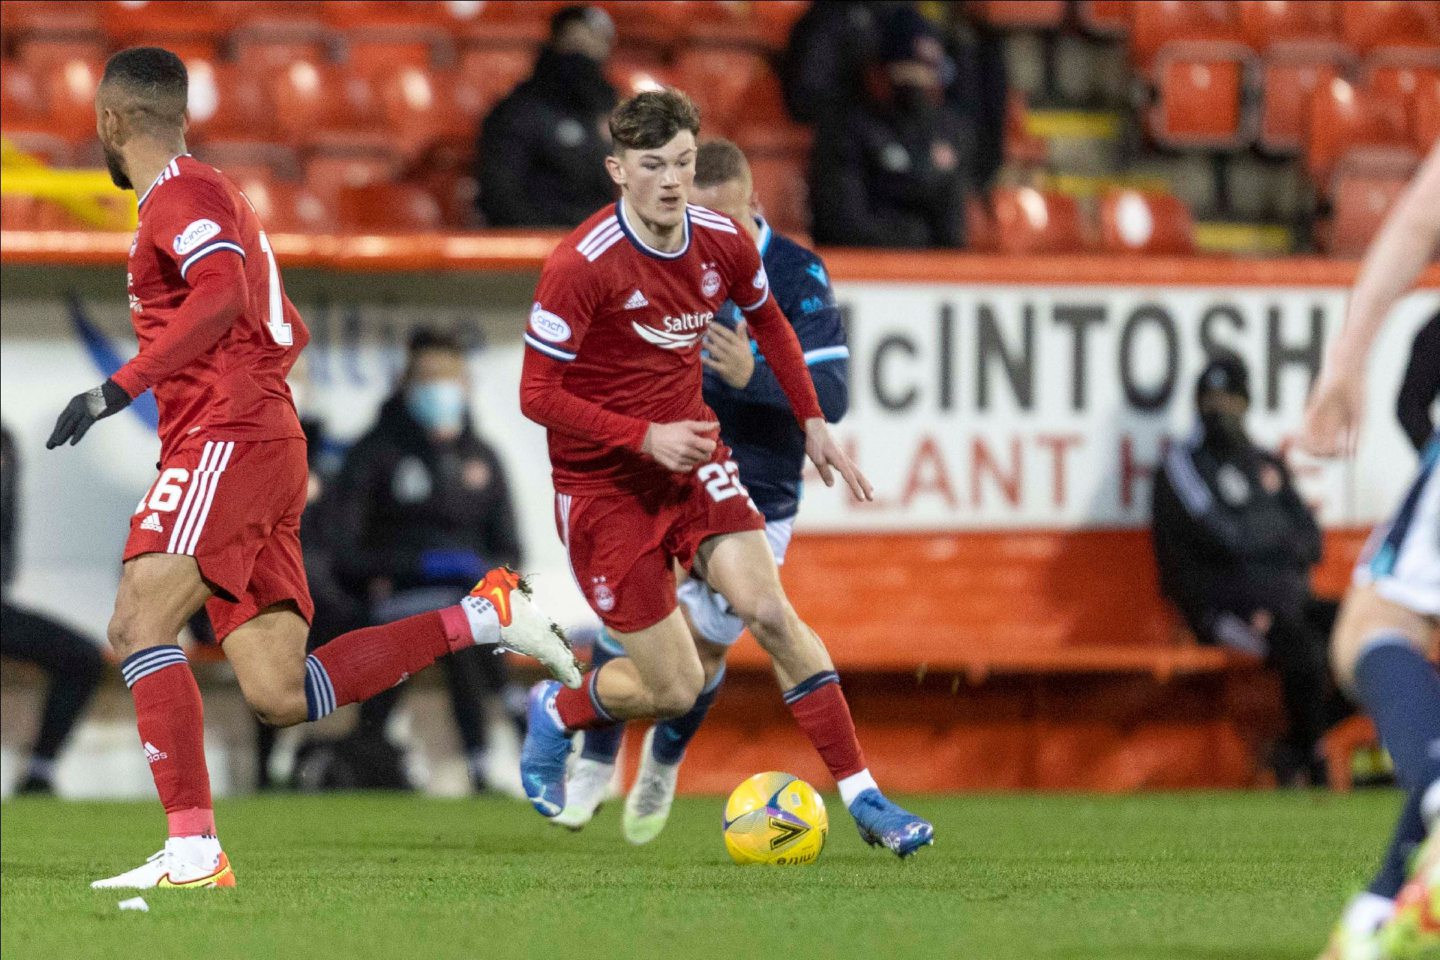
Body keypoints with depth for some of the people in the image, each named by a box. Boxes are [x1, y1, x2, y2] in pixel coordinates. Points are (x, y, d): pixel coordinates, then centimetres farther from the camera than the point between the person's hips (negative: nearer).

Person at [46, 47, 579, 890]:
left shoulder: (181, 194, -4)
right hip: (267, 446, 9)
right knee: (281, 696, 2)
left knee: (138, 624, -19)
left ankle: (193, 849, -28)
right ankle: (484, 617, 5)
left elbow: (222, 294, -24)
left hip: (228, 440, -9)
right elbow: (287, 335, 30)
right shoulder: (212, 196, 26)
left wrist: (121, 388, -28)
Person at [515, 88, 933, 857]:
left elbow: (768, 322, 18)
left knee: (769, 612, -16)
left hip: (692, 459, 4)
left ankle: (862, 796, -10)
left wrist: (812, 423, 14)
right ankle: (554, 714, 28)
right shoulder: (582, 266, -21)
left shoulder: (723, 243, -4)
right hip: (603, 483, -4)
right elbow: (538, 395, -18)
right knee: (675, 691, -4)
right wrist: (645, 438, -25)